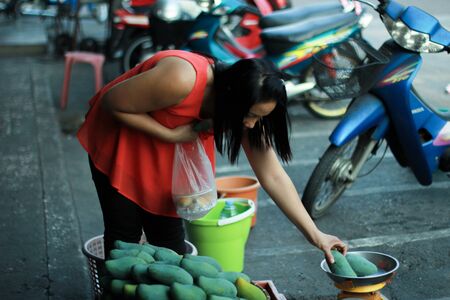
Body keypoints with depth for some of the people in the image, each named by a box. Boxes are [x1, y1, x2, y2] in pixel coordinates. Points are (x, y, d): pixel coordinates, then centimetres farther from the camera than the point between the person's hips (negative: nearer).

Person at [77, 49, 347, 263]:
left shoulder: (247, 108, -18)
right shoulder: (181, 80, -37)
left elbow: (273, 176, -14)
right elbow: (112, 104, -27)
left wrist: (315, 235, -16)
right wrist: (170, 134, -28)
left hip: (166, 155, 5)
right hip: (119, 140, -5)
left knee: (170, 240, 2)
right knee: (124, 237, -3)